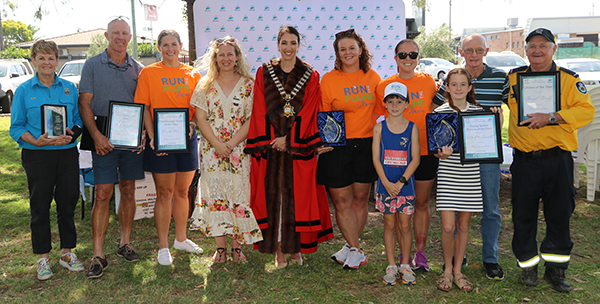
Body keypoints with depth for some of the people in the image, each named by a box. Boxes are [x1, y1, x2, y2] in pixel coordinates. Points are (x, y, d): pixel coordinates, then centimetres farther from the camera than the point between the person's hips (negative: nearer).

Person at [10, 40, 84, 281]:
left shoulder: (69, 88, 8)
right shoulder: (24, 91, 2)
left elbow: (79, 120, 9)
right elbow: (16, 127, 0)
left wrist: (71, 135, -11)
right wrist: (36, 141, -17)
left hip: (67, 153, 2)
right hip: (37, 155, -2)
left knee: (68, 202, 7)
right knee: (40, 205, 4)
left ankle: (67, 252, 22)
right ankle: (43, 257, 18)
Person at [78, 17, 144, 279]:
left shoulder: (138, 69, 11)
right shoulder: (93, 65, 4)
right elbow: (84, 104, -1)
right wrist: (96, 135, -13)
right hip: (104, 137, -3)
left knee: (128, 191, 9)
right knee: (103, 194, -5)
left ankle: (125, 243, 23)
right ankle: (98, 256, 0)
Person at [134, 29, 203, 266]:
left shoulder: (192, 74, 10)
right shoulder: (148, 73, 2)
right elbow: (143, 107, -3)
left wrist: (192, 124, -8)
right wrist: (151, 136, -14)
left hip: (187, 138, 3)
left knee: (182, 191, 12)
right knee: (164, 193, 1)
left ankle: (181, 239, 28)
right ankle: (163, 246, 12)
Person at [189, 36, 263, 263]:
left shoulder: (248, 85, 3)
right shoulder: (205, 85, 8)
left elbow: (251, 119, -3)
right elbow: (200, 118, 2)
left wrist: (232, 143, -12)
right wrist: (217, 144, -11)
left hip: (240, 149, -1)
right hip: (211, 149, 1)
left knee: (239, 193, -2)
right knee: (214, 194, 0)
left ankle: (237, 247, 9)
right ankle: (220, 247, 9)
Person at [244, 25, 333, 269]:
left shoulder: (310, 76, 6)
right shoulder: (264, 73, 7)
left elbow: (308, 112, -1)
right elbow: (260, 110, 3)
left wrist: (289, 138, -10)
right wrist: (268, 140, -6)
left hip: (299, 146, 0)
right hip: (270, 144, 0)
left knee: (297, 196, 2)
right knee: (272, 194, 0)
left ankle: (296, 246, 15)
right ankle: (278, 249, 9)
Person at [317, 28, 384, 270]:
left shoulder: (372, 77, 7)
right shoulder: (328, 80, 0)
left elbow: (380, 111, 14)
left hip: (366, 145, 2)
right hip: (337, 147, -2)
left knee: (360, 200, 9)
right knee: (342, 201, 0)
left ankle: (350, 247, 24)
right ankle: (356, 251, 14)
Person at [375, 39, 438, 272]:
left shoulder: (428, 82, 4)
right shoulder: (384, 86, 1)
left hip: (425, 151, 1)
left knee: (422, 203, 9)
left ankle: (420, 252, 21)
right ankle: (404, 253, 19)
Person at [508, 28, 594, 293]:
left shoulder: (569, 79, 3)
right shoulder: (513, 78, 8)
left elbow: (586, 110, -8)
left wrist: (550, 117, -19)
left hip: (557, 159, -1)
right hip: (524, 159, 1)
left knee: (559, 215, 6)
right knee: (523, 215, 6)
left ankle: (556, 270, 22)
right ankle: (528, 266, 23)